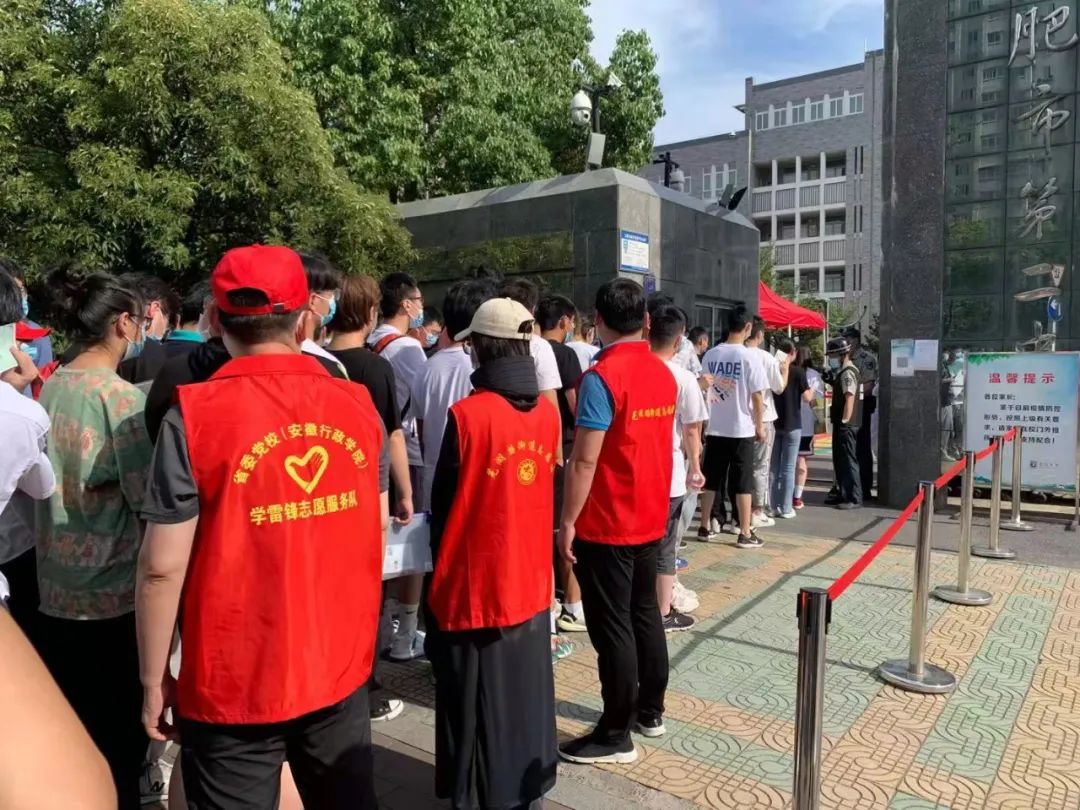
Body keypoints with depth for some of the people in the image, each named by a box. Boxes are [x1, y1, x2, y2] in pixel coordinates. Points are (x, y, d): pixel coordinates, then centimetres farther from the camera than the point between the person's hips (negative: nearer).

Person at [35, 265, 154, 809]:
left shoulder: (50, 389, 3)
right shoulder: (119, 396, -18)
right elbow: (149, 501, -17)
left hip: (57, 591, 7)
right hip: (115, 593, -7)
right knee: (119, 737, 10)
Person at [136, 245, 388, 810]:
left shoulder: (195, 416, -15)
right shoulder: (358, 406, -4)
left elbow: (162, 567, -13)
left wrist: (153, 679, 0)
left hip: (234, 684, -3)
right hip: (342, 667, 4)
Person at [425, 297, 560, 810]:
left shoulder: (467, 414, -19)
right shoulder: (547, 412, -2)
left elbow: (444, 502, -11)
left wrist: (440, 564, 4)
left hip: (476, 584, -5)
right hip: (530, 580, 6)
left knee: (478, 701, 11)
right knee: (527, 691, 20)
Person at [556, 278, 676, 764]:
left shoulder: (602, 376, -18)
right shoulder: (664, 373, 5)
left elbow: (585, 460, -20)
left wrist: (567, 521, -13)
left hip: (606, 525, -8)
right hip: (650, 518, 8)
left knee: (612, 627, 2)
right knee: (645, 613, 18)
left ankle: (616, 735, 13)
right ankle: (651, 710, 32)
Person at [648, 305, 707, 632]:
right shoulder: (684, 378, -12)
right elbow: (692, 431, -9)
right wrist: (695, 469, 3)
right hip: (668, 475, -4)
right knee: (664, 547, 8)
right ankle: (664, 614, 17)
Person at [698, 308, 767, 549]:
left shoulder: (710, 355, 1)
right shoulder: (749, 356, -10)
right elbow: (757, 395, -9)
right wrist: (760, 426, 1)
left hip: (714, 428, 4)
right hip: (742, 429, -4)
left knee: (711, 480, 12)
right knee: (743, 483, 3)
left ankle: (704, 528, 18)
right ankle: (745, 534, 7)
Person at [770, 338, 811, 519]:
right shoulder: (798, 371, -8)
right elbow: (807, 398, -7)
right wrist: (811, 391, 13)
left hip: (773, 423, 4)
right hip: (792, 425, -4)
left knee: (773, 467, 11)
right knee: (788, 468, 1)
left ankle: (773, 506, 12)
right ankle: (786, 508, 3)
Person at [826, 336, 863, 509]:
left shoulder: (847, 373, -15)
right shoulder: (843, 372, 16)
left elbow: (849, 399, -22)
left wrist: (844, 420, -21)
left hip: (846, 425, -10)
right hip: (841, 424, 10)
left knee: (848, 461, -6)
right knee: (839, 461, 15)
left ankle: (855, 498, -1)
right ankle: (843, 495, 23)